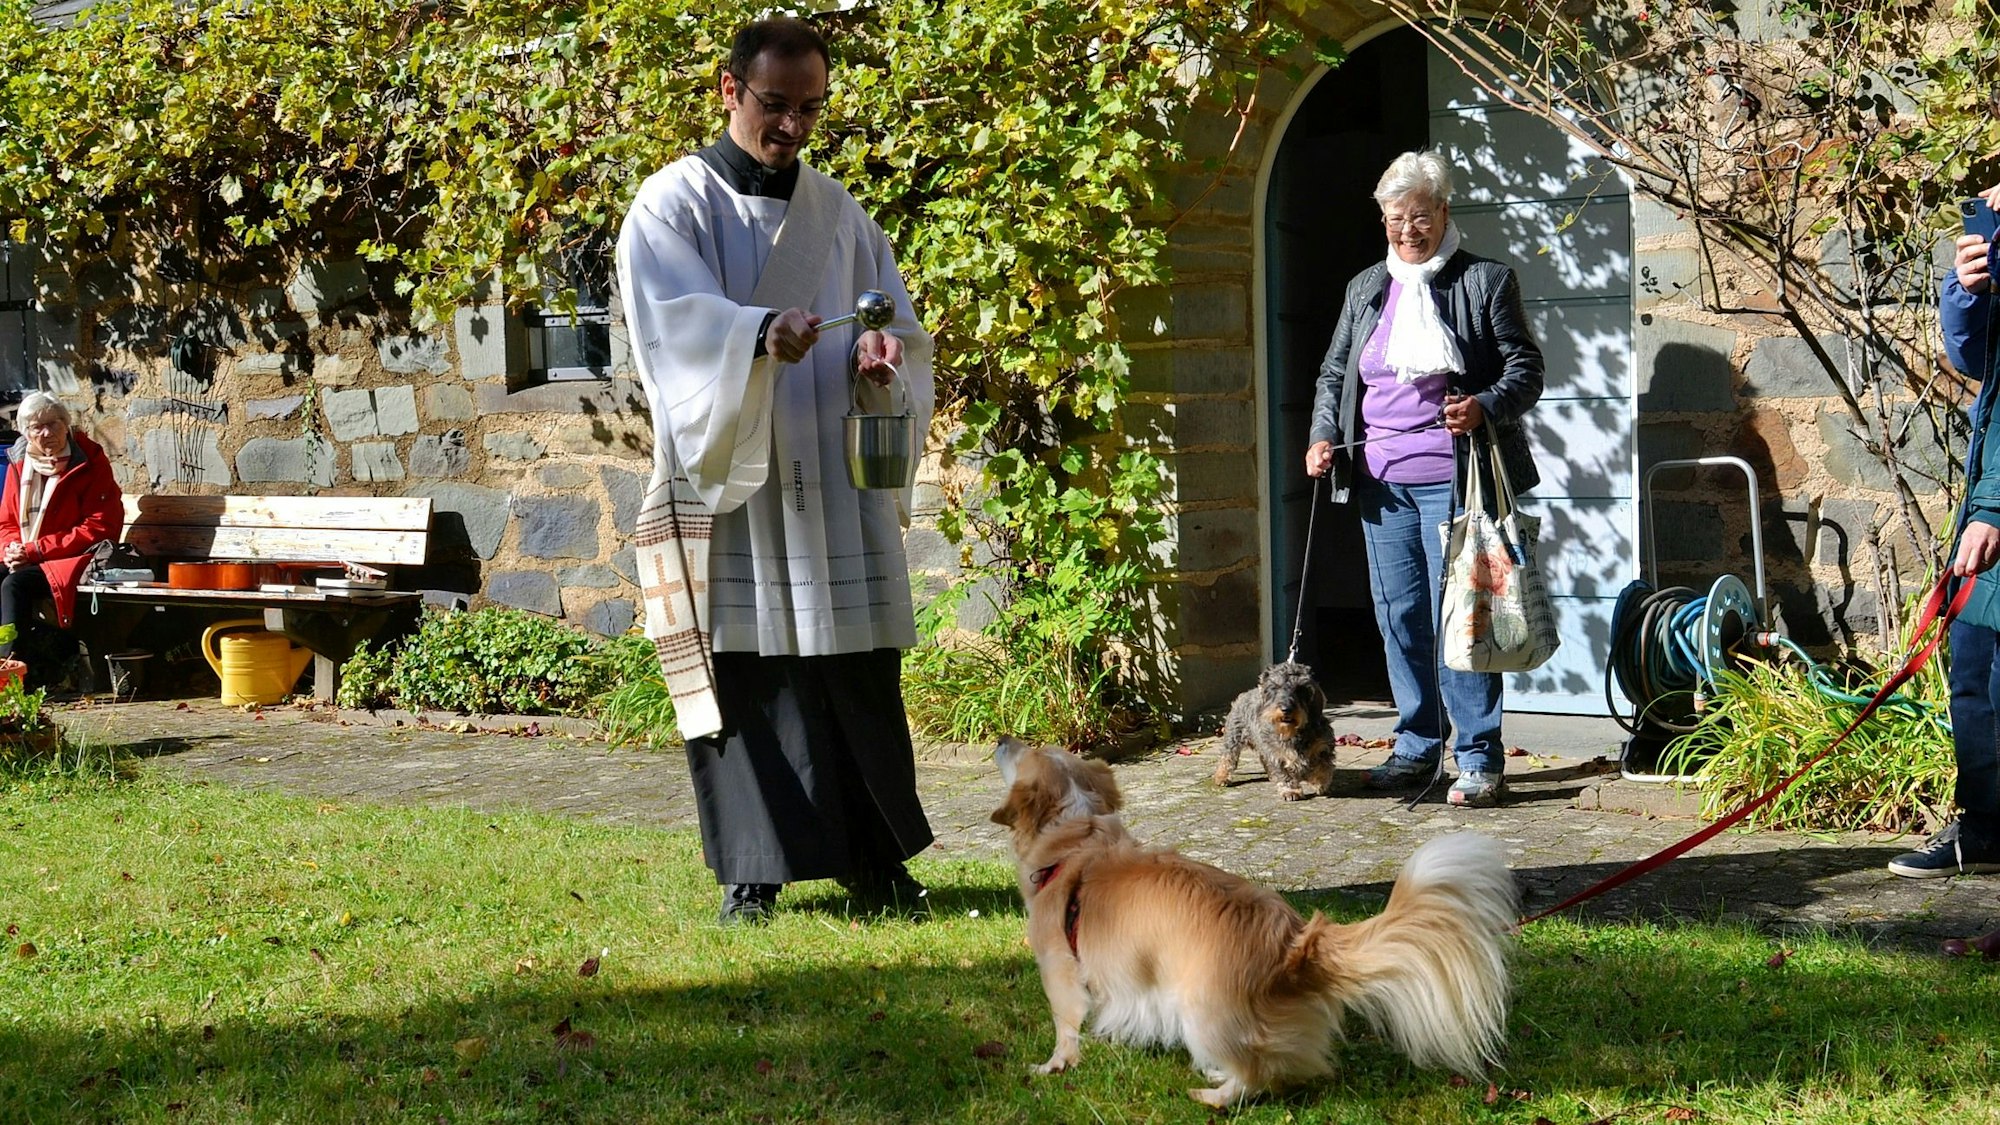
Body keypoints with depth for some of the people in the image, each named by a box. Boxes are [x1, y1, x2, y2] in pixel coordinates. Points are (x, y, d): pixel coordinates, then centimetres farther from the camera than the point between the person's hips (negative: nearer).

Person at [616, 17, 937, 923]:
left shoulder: (840, 215, 13)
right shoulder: (673, 204, 0)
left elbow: (900, 325, 14)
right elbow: (675, 316, -16)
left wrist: (880, 355, -10)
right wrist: (760, 334, -35)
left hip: (832, 481, 3)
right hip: (727, 480, -3)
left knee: (858, 670, 2)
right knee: (741, 670, -3)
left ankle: (877, 860, 10)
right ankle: (752, 871, 4)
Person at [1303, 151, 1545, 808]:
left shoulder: (1485, 282, 2)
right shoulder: (1365, 290, 17)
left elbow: (1526, 367, -1)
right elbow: (1334, 373, 21)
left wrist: (1484, 407, -20)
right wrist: (1323, 436, 4)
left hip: (1452, 476, -5)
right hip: (1380, 479, 5)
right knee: (1399, 615, 8)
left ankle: (1478, 757, -2)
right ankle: (1416, 747, 18)